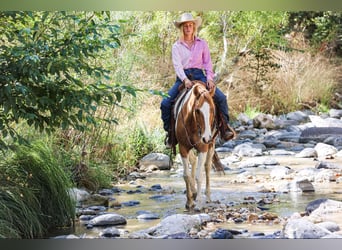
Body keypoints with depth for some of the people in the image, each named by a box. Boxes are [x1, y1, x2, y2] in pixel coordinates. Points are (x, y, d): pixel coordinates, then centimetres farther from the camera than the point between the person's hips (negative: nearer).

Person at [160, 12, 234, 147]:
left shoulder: (202, 44, 10)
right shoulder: (176, 46, 6)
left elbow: (208, 63, 7)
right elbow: (177, 65, -5)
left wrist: (209, 78, -10)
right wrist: (185, 79, -22)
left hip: (199, 75, 0)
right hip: (183, 78, 0)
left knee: (221, 98, -19)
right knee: (165, 103, -18)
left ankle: (225, 126, -7)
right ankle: (169, 131, -2)